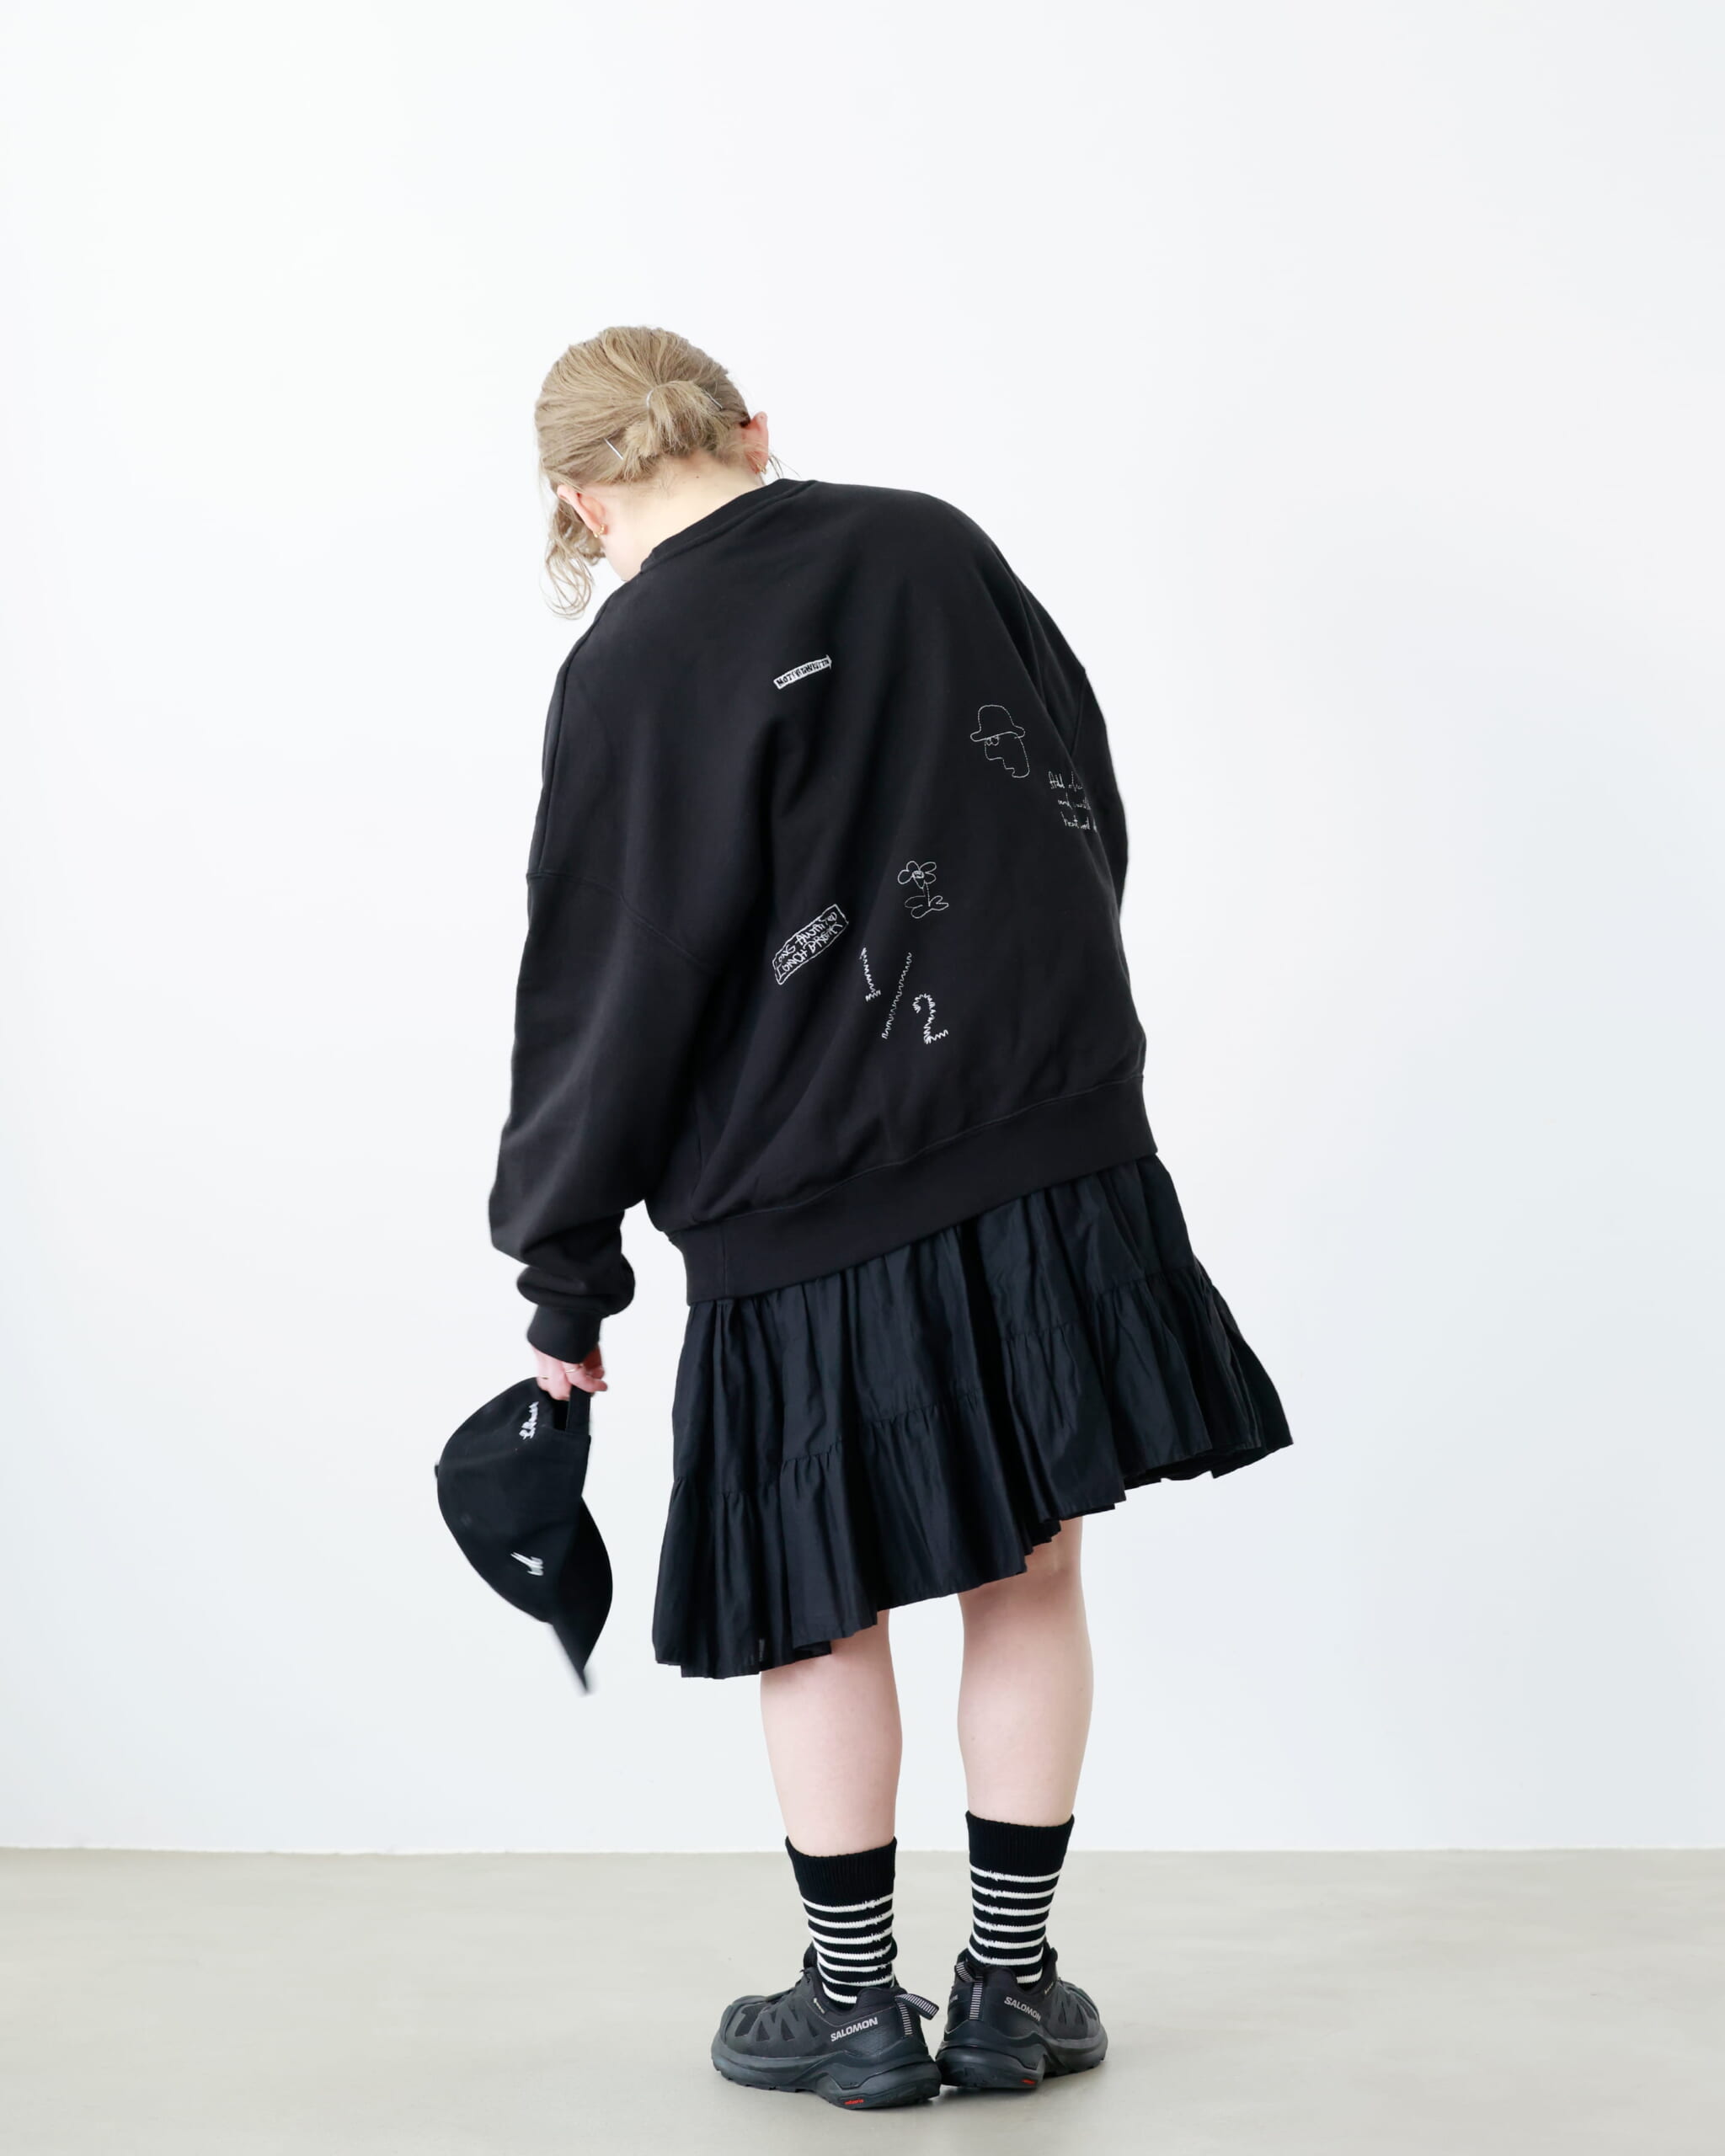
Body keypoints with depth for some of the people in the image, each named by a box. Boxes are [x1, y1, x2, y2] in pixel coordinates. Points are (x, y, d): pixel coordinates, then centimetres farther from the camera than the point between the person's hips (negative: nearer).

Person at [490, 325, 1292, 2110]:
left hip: (811, 1210, -4)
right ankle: (1010, 1992, 24)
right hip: (1061, 1146, 5)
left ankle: (854, 2004, 25)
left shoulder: (637, 668, -10)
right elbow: (1090, 815, 10)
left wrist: (566, 1281, 2)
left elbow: (605, 999, -8)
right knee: (1028, 1569, 13)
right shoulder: (933, 545, 4)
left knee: (821, 1610, 12)